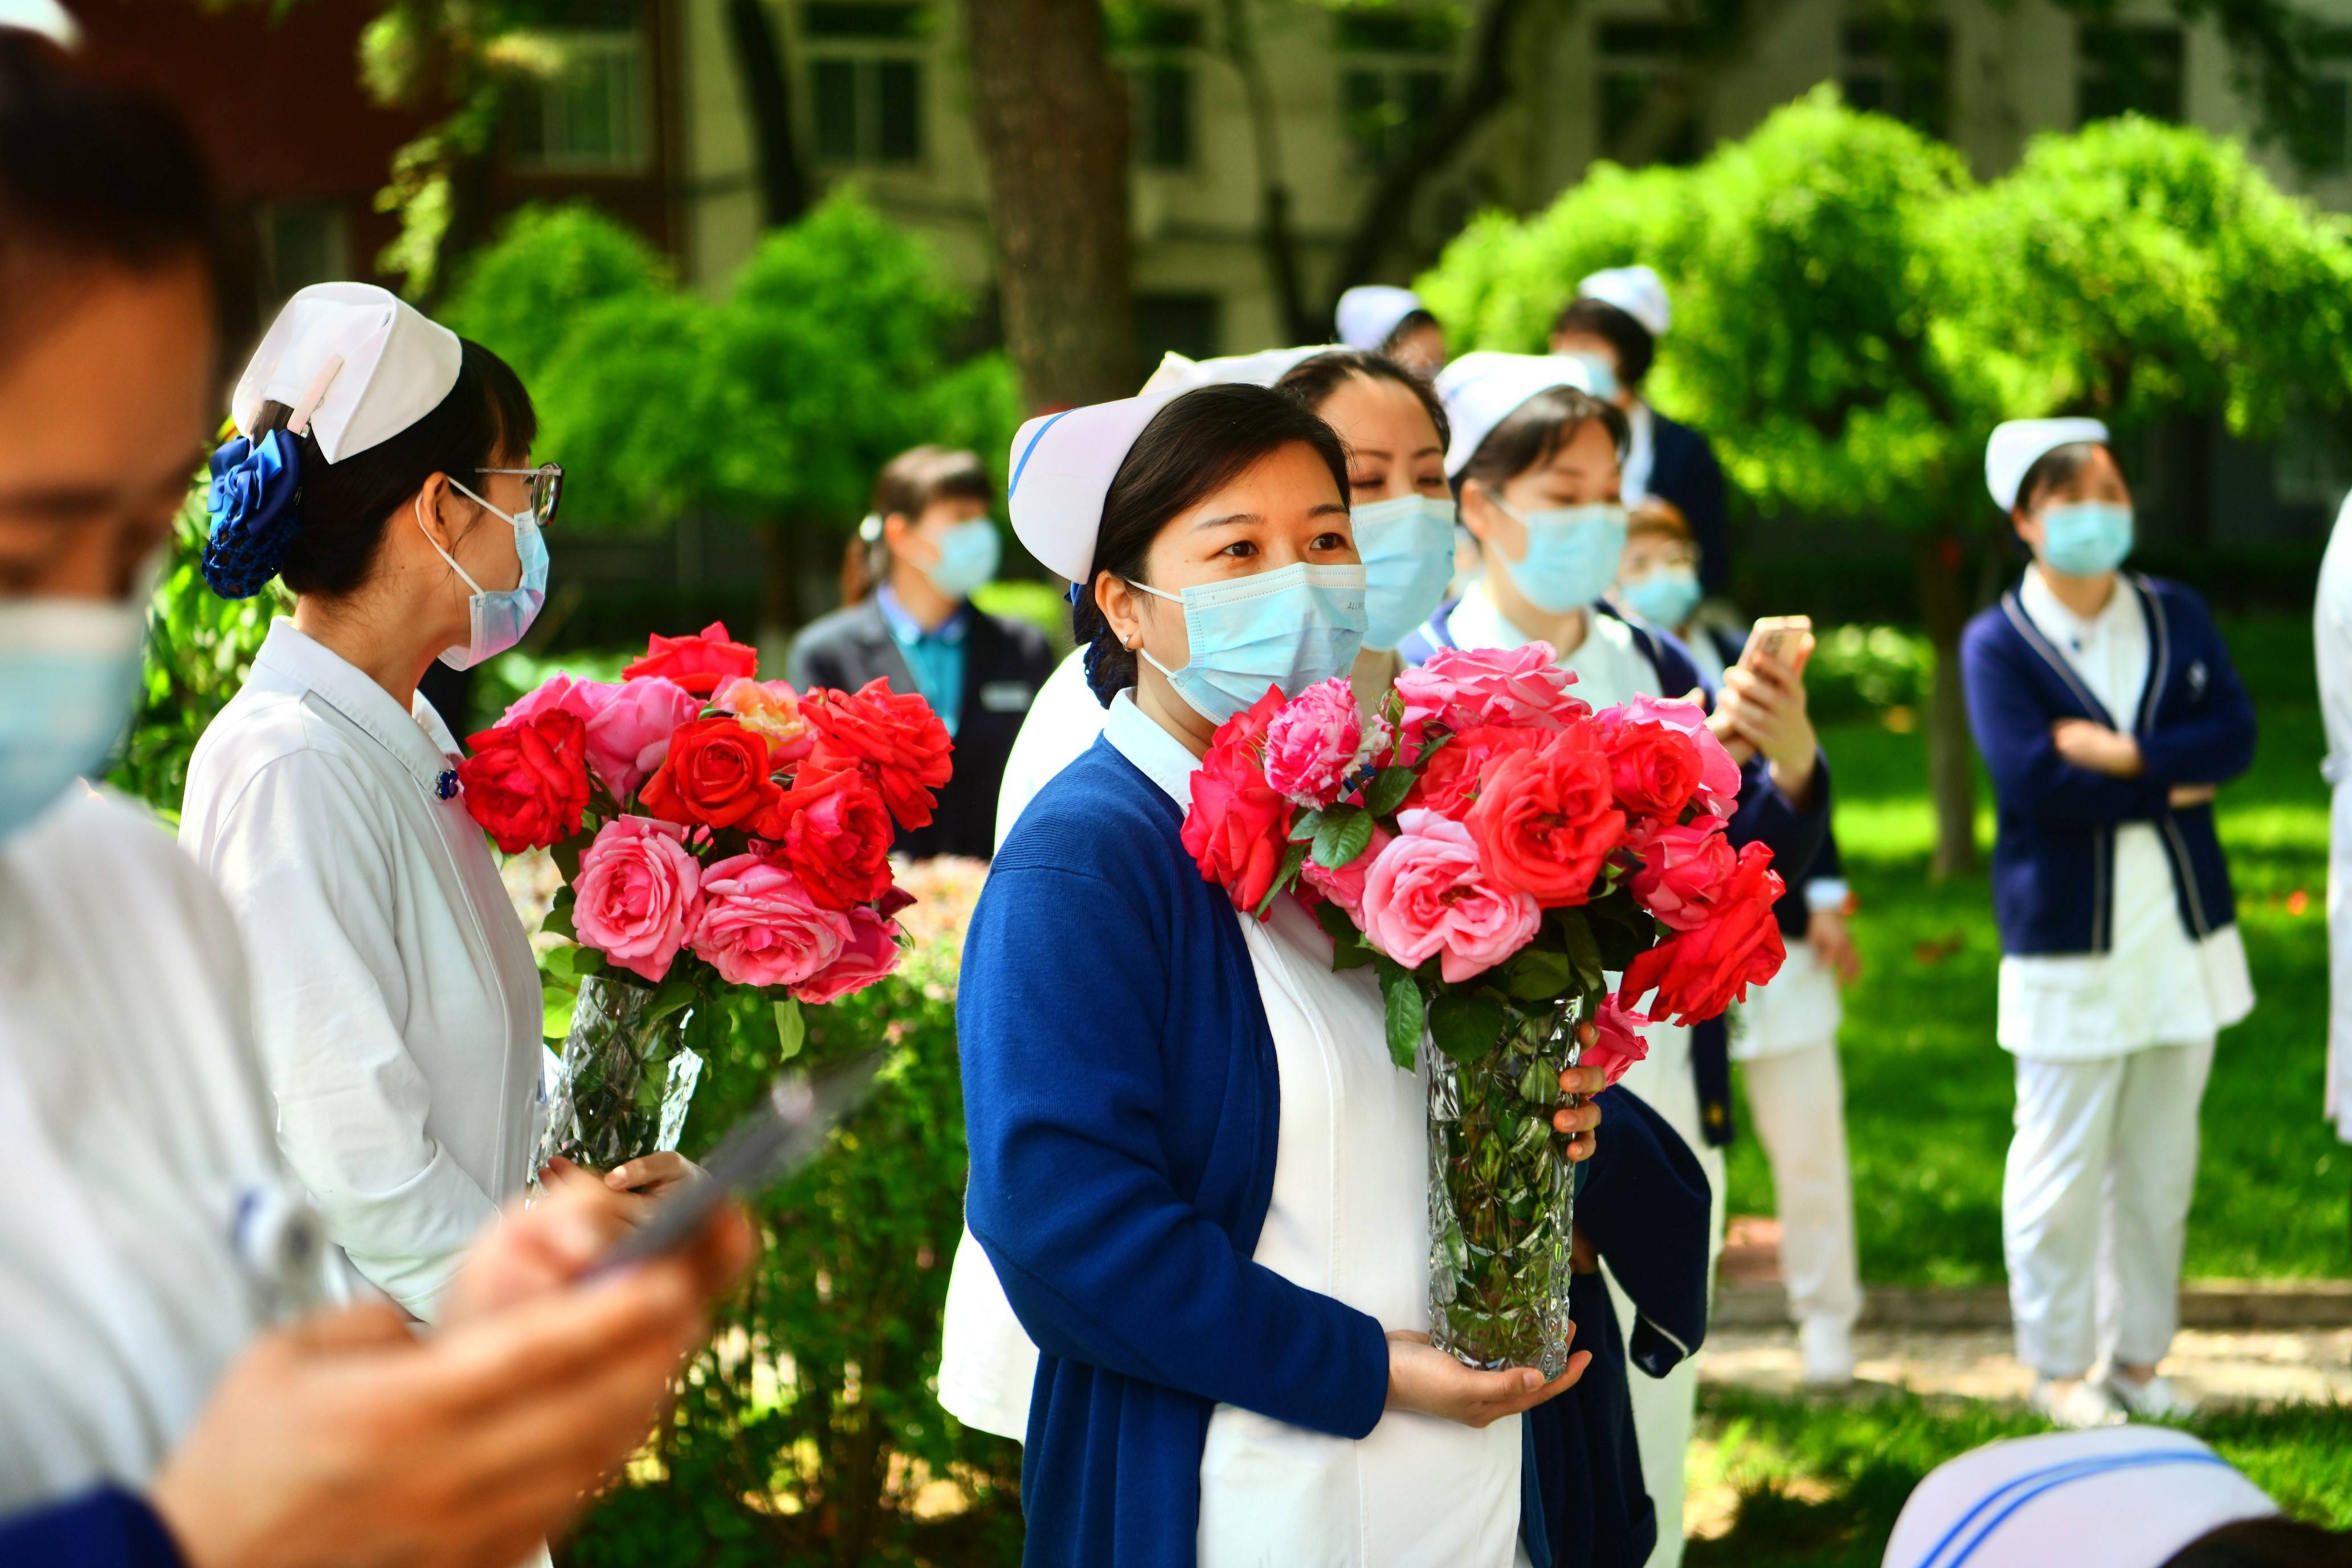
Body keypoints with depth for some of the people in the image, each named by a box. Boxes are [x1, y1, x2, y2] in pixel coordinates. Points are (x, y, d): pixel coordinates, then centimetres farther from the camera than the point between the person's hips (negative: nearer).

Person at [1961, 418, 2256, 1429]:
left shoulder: (2178, 617, 9)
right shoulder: (1997, 644, -5)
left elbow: (2236, 736, -5)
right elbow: (2032, 782, -17)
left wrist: (2125, 756, -18)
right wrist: (2173, 785, -13)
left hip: (2183, 933, 4)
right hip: (2068, 942, -4)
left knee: (2161, 1163, 11)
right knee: (2063, 1167, 1)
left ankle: (2139, 1356, 23)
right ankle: (2058, 1367, 15)